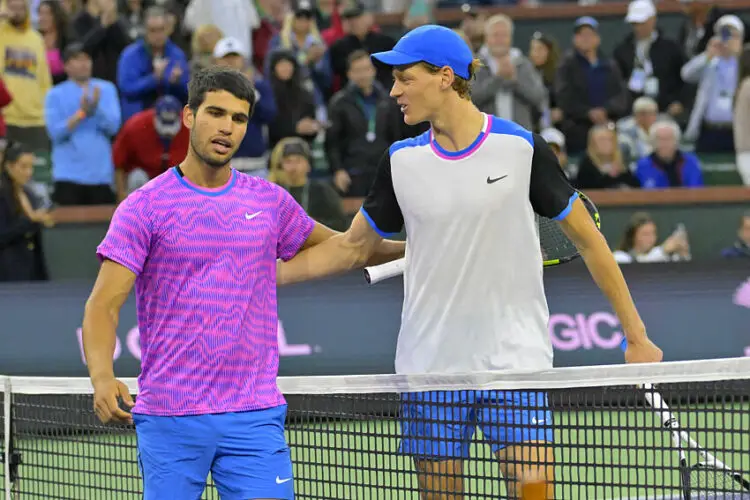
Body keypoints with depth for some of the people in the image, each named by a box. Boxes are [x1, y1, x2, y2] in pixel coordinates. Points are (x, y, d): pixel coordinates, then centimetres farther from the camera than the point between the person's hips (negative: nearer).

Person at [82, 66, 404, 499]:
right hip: (168, 417, -2)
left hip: (255, 415, 2)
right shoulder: (144, 208, -2)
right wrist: (103, 378, -25)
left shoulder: (271, 201, 9)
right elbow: (103, 305, -8)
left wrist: (411, 247, 17)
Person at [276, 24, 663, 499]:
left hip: (514, 364, -3)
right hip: (431, 367, 3)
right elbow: (352, 247, 15)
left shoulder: (521, 148, -5)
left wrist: (637, 336, 2)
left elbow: (588, 240, 2)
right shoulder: (402, 161, 5)